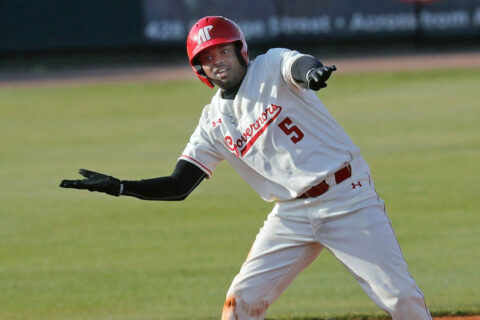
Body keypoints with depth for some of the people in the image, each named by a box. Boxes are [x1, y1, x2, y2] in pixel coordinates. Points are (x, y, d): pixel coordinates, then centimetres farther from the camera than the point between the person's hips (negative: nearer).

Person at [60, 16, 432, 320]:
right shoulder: (214, 122, 7)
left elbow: (299, 64, -29)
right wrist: (118, 187, -7)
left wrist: (311, 71, -54)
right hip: (292, 213, 4)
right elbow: (178, 185, 6)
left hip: (347, 195, -4)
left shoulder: (272, 67, -5)